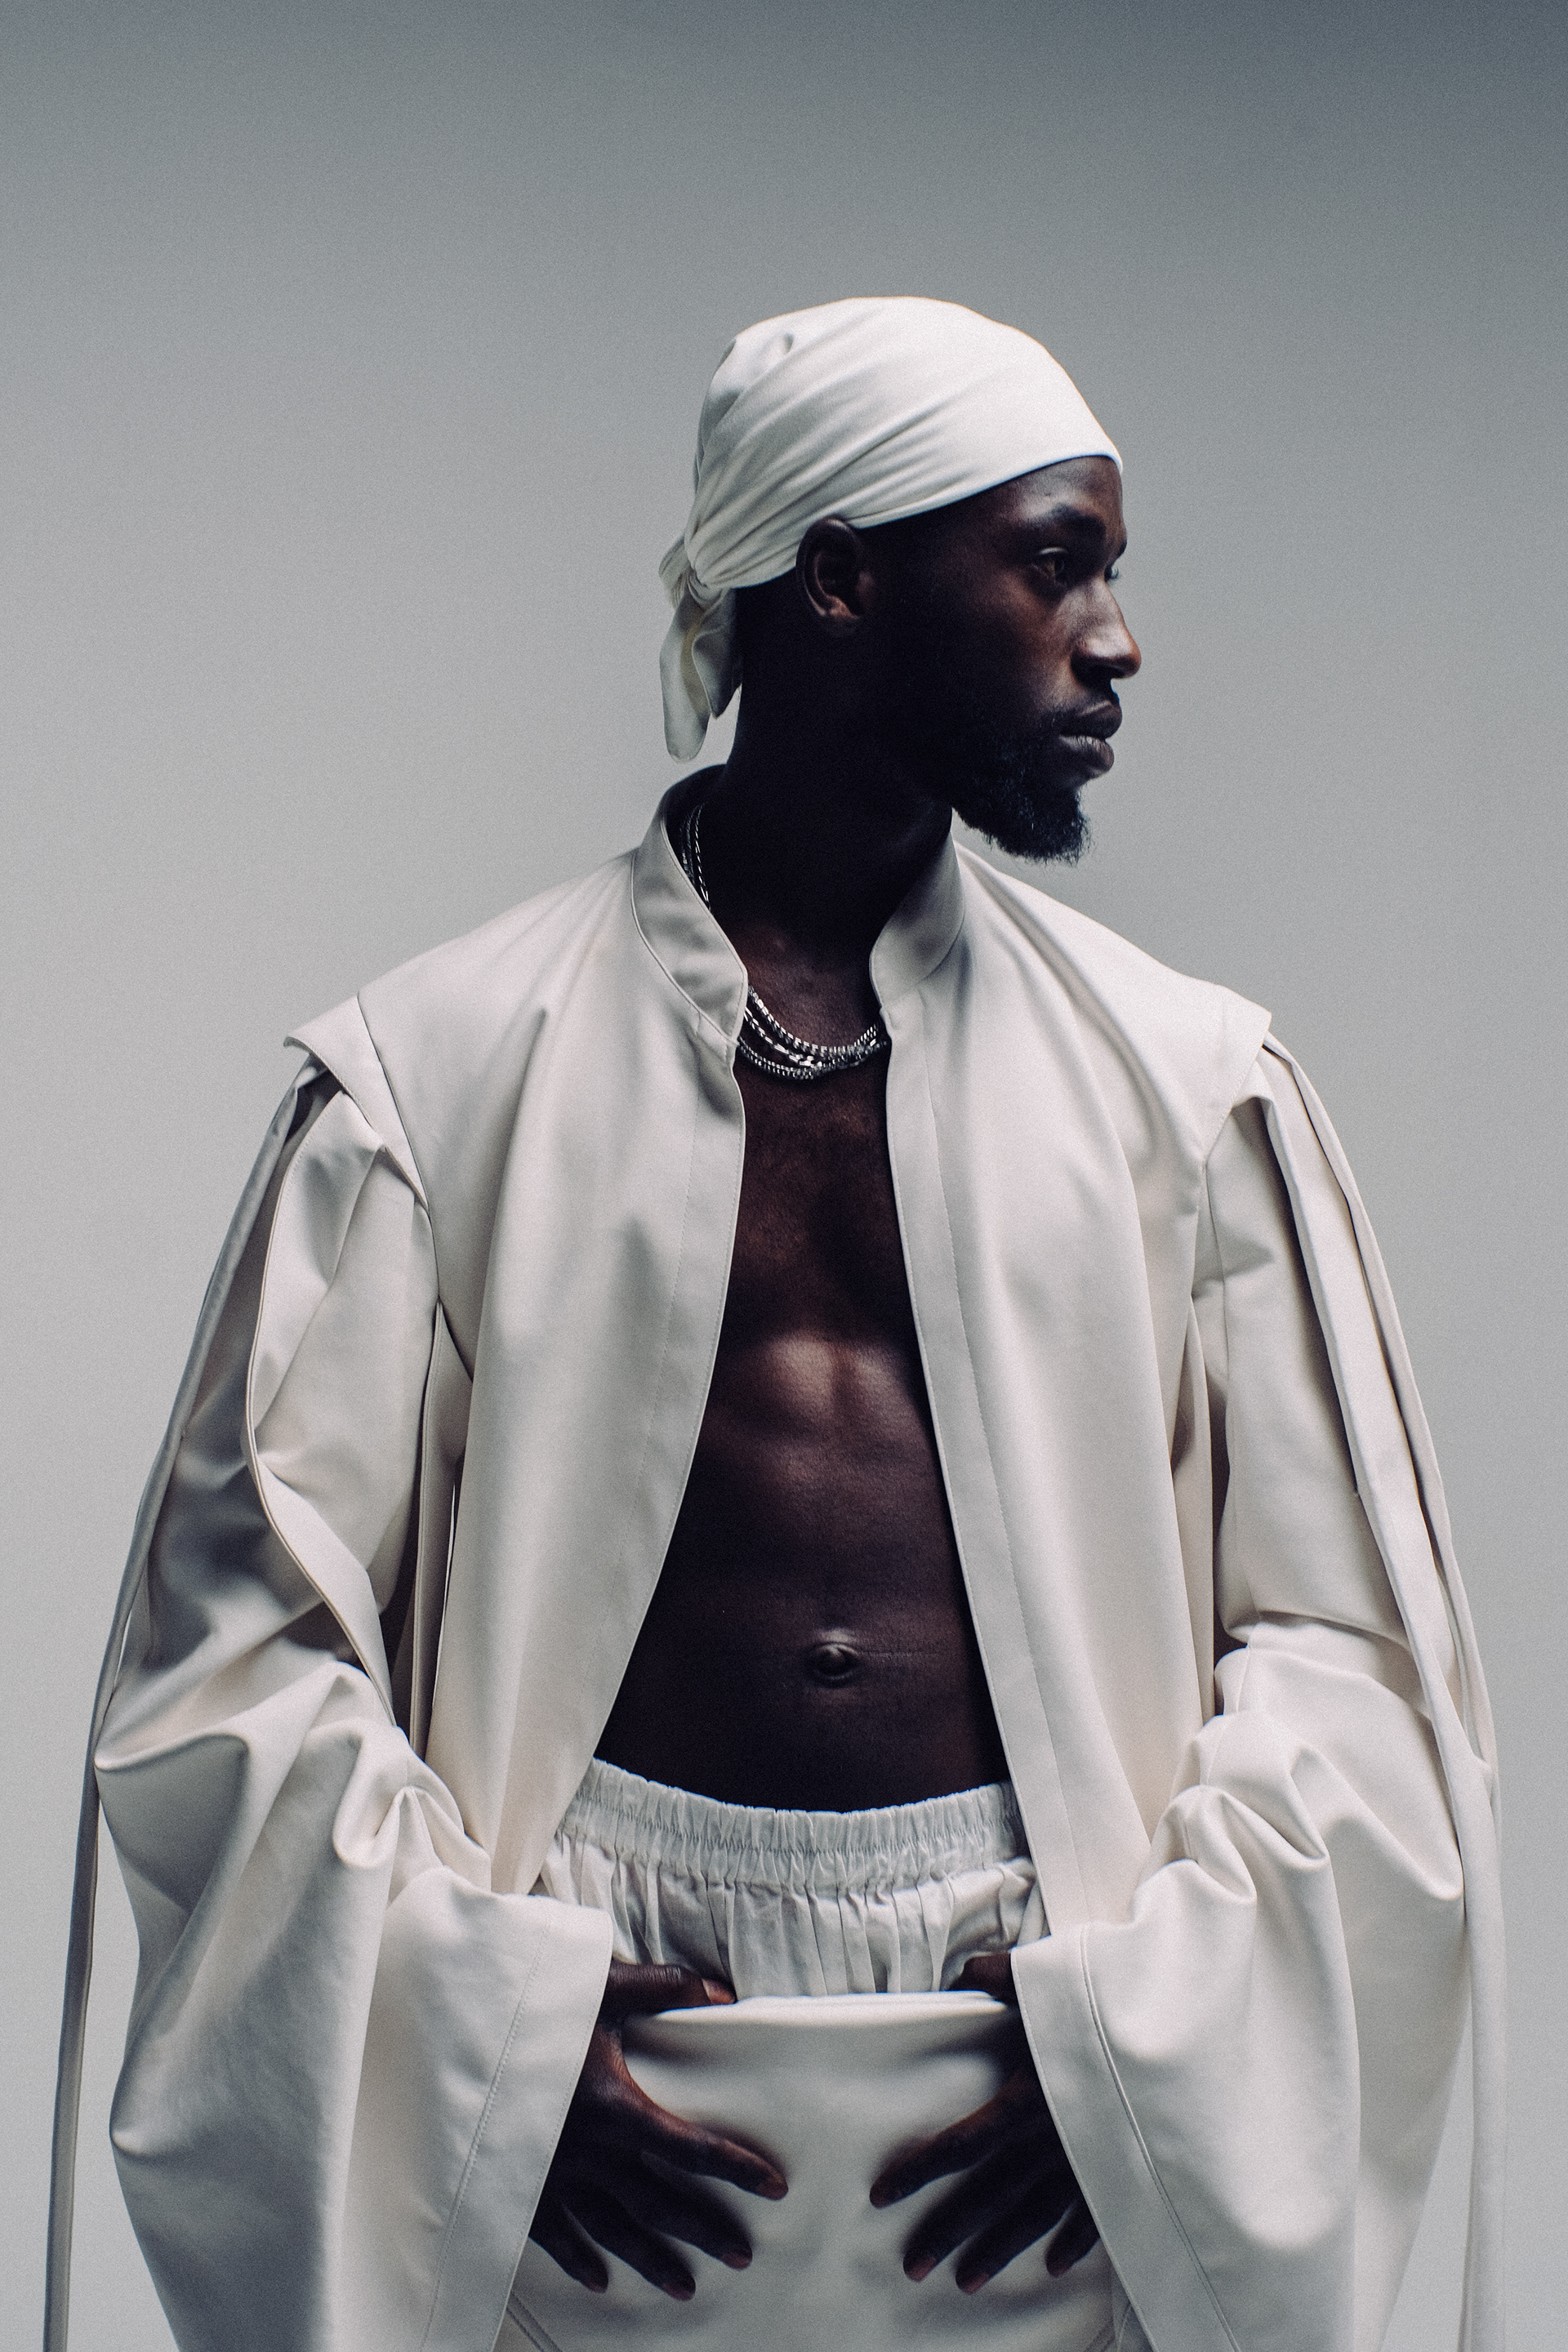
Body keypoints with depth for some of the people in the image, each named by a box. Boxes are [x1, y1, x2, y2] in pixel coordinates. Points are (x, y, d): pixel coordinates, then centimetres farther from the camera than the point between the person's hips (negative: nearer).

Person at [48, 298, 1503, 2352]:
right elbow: (245, 1625, -3)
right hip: (605, 2066, -1)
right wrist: (483, 2002, -14)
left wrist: (1147, 2022, -8)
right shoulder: (439, 1076, 0)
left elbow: (1342, 1641, 4)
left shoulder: (1184, 1081, 6)